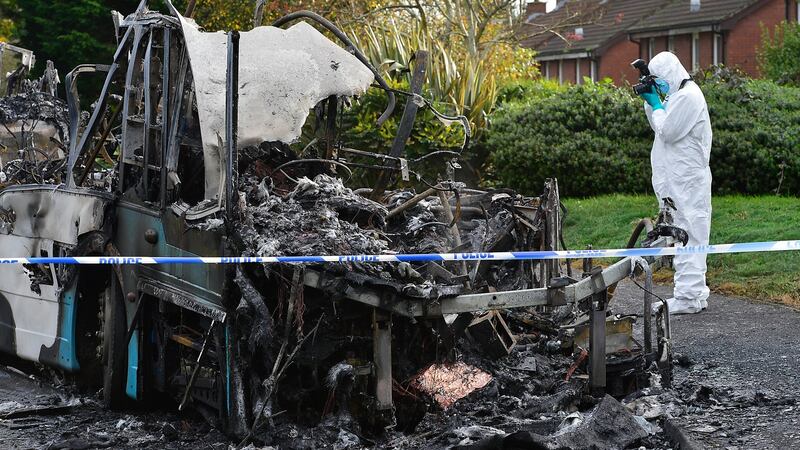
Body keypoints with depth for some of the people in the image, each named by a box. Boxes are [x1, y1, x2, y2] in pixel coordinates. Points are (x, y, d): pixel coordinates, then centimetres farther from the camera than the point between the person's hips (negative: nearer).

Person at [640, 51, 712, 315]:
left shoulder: (688, 96, -14)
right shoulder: (678, 95, 18)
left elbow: (667, 131, -17)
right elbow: (659, 128, 21)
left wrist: (656, 103, -6)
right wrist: (650, 102, 10)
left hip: (687, 181, -10)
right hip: (679, 181, 10)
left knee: (688, 236, -9)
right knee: (685, 236, 13)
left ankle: (688, 297, -9)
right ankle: (696, 293, 19)